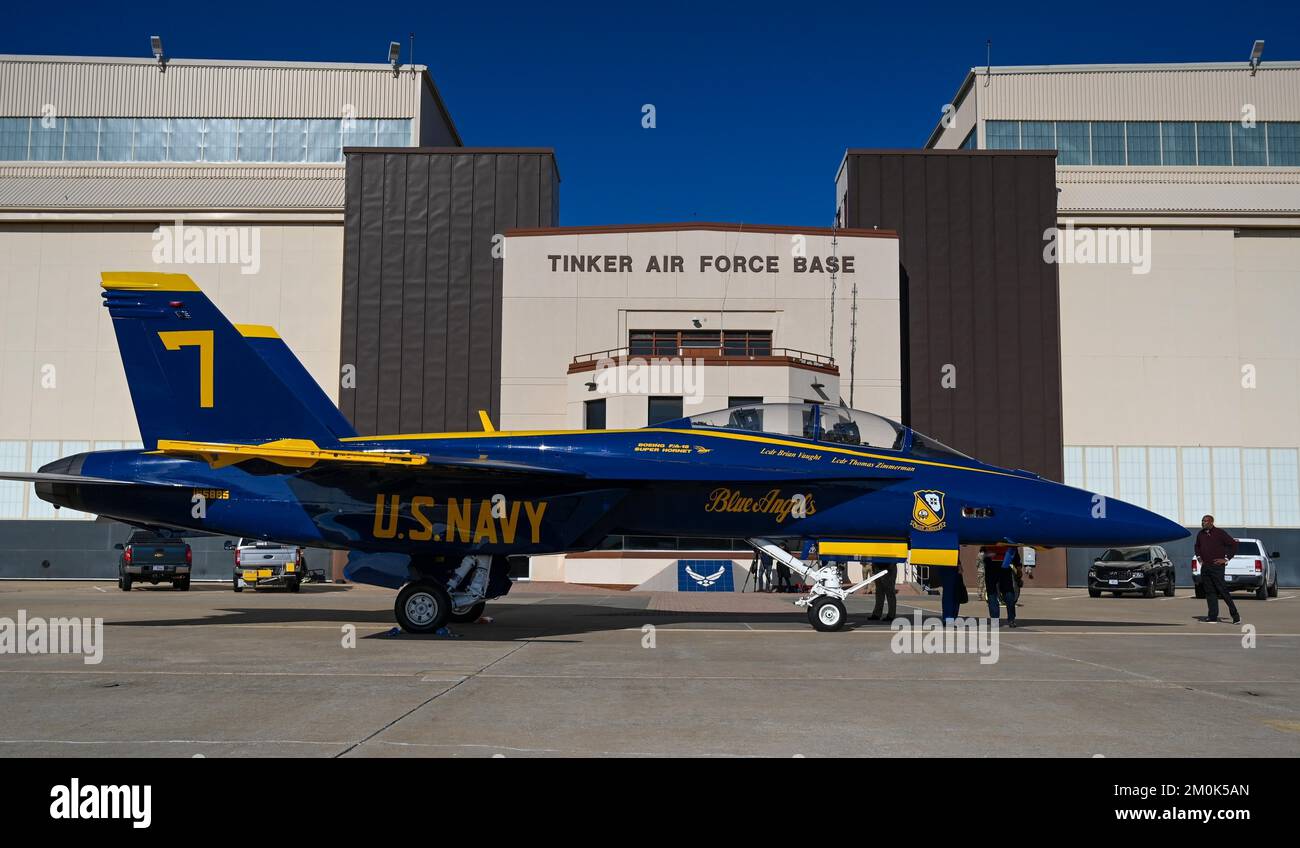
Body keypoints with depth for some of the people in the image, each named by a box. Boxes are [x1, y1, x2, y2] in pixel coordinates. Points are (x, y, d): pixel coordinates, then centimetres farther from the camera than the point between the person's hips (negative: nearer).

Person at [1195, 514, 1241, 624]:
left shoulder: (1220, 533, -6)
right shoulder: (1200, 534, 13)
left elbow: (1233, 544, -6)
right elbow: (1197, 546, 32)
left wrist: (1226, 559, -9)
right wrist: (1199, 556, 18)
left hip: (1217, 566, -7)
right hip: (1205, 567, 7)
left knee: (1222, 590, -9)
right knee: (1209, 591, 7)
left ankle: (1235, 615, -3)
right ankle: (1212, 616, 10)